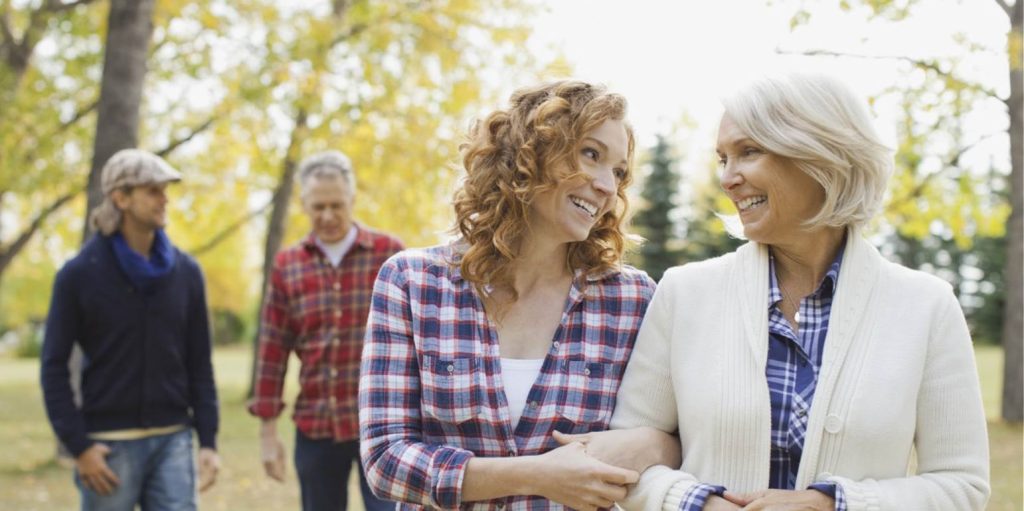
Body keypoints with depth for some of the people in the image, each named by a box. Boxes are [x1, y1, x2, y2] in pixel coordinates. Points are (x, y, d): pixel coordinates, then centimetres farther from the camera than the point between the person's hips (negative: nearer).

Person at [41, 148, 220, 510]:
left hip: (173, 442, 3)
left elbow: (199, 363, 7)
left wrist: (208, 440, 2)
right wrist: (77, 445, -10)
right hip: (109, 446, -2)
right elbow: (54, 366, -4)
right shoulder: (79, 275, -4)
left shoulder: (185, 272, 4)